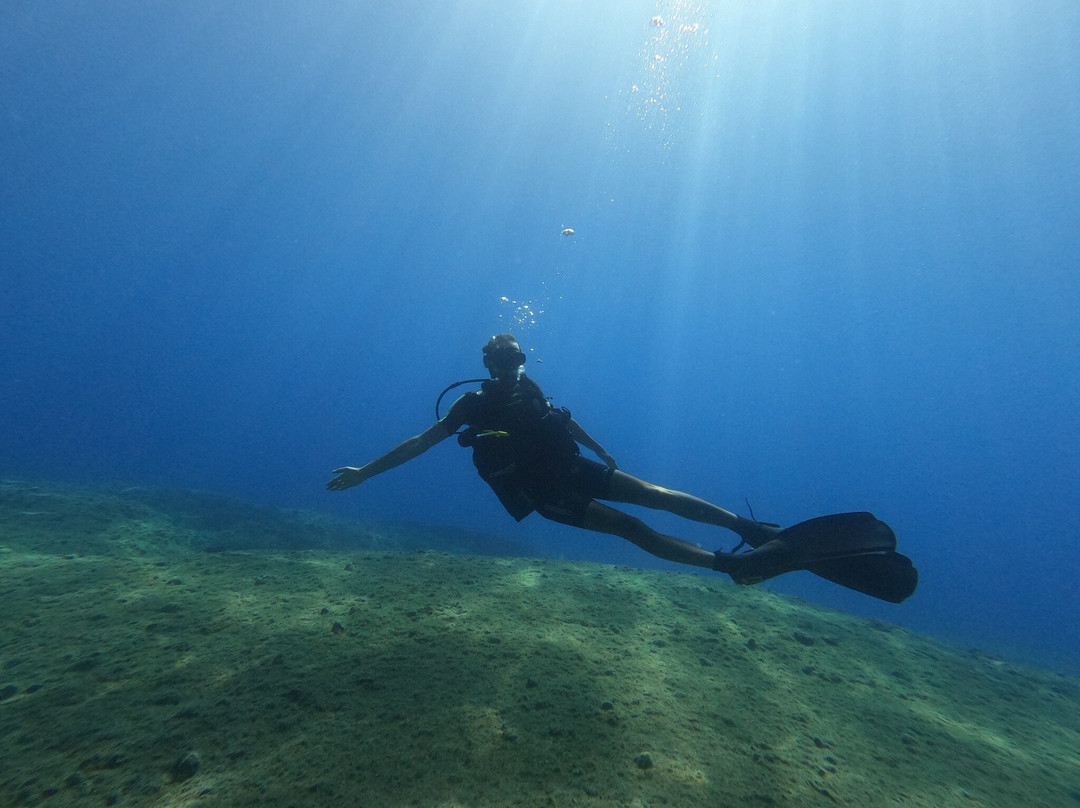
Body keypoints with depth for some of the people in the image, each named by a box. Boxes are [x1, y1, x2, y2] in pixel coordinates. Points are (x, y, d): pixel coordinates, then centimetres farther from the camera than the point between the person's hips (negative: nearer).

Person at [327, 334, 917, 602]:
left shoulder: (529, 390, 11)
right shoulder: (472, 404, 4)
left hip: (571, 468, 3)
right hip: (544, 492, -3)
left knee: (652, 495, -10)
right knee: (631, 528, -12)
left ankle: (757, 531, -15)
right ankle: (736, 564, -18)